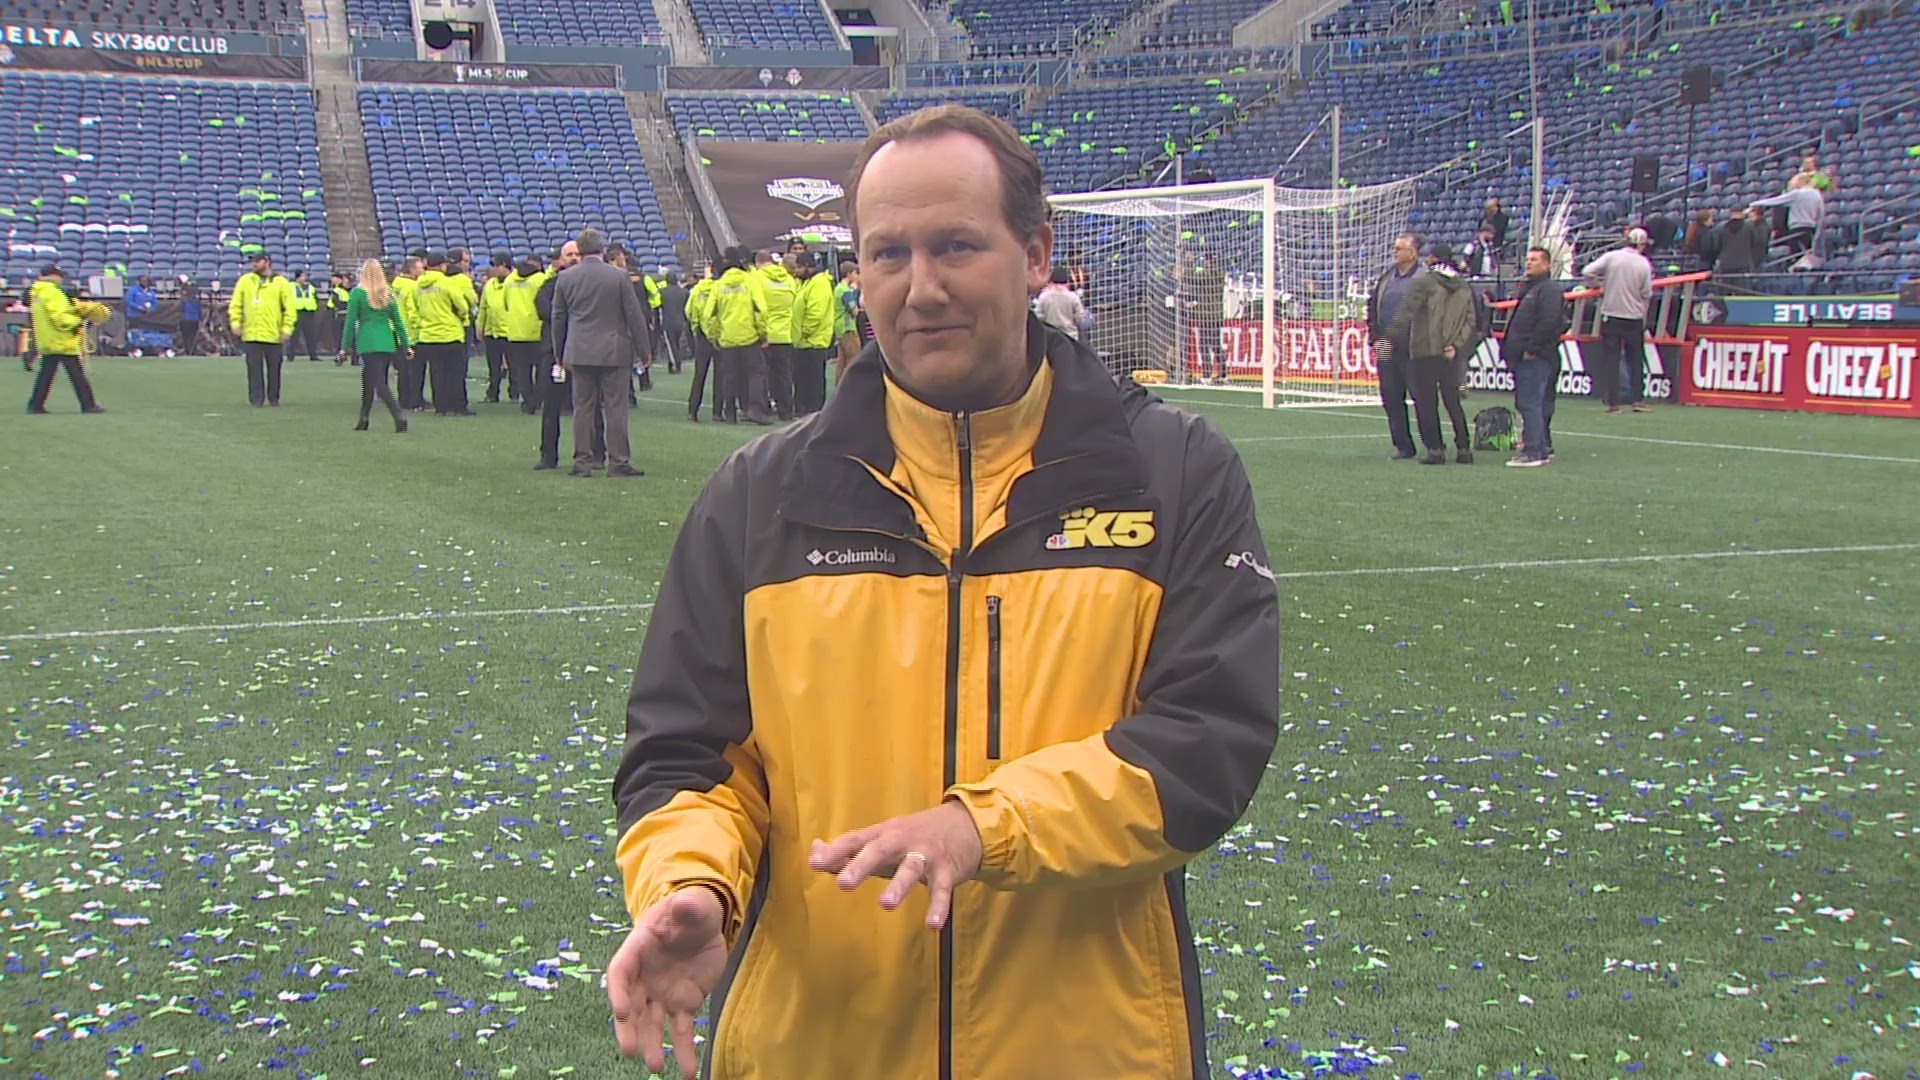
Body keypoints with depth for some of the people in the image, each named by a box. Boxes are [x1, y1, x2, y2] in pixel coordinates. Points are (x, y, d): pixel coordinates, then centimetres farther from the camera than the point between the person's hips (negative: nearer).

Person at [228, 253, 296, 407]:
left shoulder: (280, 283, 3)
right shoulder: (245, 280, 8)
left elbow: (289, 308, 1)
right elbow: (236, 304, 9)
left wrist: (287, 329, -6)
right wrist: (235, 323, -2)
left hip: (273, 335, -1)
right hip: (251, 334, 1)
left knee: (274, 368, 5)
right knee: (254, 368, -1)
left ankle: (274, 399, 15)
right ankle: (256, 399, 2)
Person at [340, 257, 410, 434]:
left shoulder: (357, 293, -4)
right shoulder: (388, 294, 7)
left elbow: (350, 321, -3)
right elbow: (398, 321, 9)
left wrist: (346, 346, 3)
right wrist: (406, 344, 13)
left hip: (368, 343, -5)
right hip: (388, 343, 5)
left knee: (379, 384, -9)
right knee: (368, 381, 18)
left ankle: (399, 416, -28)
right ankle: (363, 420, 25)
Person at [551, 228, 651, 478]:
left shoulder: (565, 279, 2)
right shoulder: (619, 276, -7)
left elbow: (558, 319, 9)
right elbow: (634, 315, -4)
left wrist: (560, 354, 18)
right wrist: (644, 350, 5)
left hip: (579, 353, 3)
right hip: (614, 353, -3)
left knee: (583, 407, 7)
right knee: (615, 407, 1)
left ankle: (582, 461, 7)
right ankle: (618, 461, 0)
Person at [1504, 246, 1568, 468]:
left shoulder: (1549, 289, -10)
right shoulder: (1529, 288, 23)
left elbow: (1549, 322, -21)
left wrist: (1531, 348, -21)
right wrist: (1510, 349, 19)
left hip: (1536, 358, -11)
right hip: (1523, 358, 11)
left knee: (1530, 404, -13)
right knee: (1527, 404, 15)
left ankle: (1533, 452, -14)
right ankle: (1543, 447, 23)